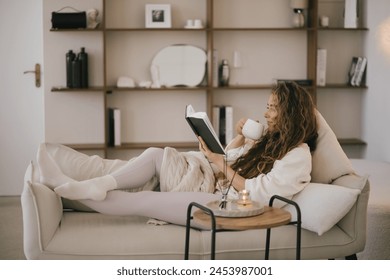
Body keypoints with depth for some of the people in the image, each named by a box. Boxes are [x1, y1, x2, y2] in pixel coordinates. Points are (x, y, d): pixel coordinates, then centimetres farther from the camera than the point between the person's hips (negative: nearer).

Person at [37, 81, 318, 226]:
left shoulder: (297, 156, -11)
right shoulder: (270, 141, 17)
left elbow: (258, 196, -19)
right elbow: (232, 161, 21)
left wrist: (221, 164, -14)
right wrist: (240, 137, 4)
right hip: (217, 190, 10)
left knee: (143, 200, -15)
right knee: (155, 154, -1)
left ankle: (68, 188, -8)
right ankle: (95, 186, -16)